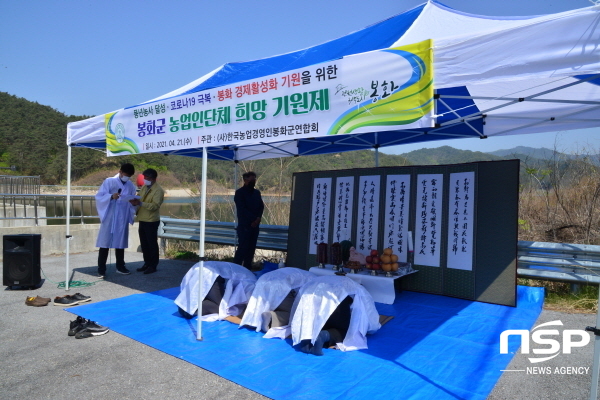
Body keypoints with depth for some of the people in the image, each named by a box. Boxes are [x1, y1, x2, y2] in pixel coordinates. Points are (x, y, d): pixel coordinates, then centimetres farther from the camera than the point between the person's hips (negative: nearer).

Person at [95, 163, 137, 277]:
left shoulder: (131, 186, 9)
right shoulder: (109, 181, -3)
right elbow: (99, 196, -8)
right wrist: (111, 196, -25)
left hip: (122, 219, 4)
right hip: (109, 218, -4)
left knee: (120, 242, 13)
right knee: (105, 243, -2)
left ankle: (120, 266, 24)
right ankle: (101, 269, 5)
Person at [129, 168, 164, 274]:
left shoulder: (158, 190, -12)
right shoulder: (144, 188, 13)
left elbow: (155, 205, -21)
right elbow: (140, 200, 20)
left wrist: (140, 203, -31)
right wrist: (135, 203, -3)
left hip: (151, 221, -8)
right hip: (142, 220, 8)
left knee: (152, 243, 0)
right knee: (144, 243, 14)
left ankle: (153, 266, 10)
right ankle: (147, 263, 25)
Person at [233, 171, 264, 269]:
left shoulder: (257, 192, 16)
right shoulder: (240, 192, -3)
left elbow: (261, 206, 12)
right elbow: (242, 209, -10)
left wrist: (258, 218, -6)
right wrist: (253, 219, -13)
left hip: (255, 225, 6)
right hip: (244, 225, -6)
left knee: (251, 248, 6)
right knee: (243, 248, -8)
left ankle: (247, 269, 13)